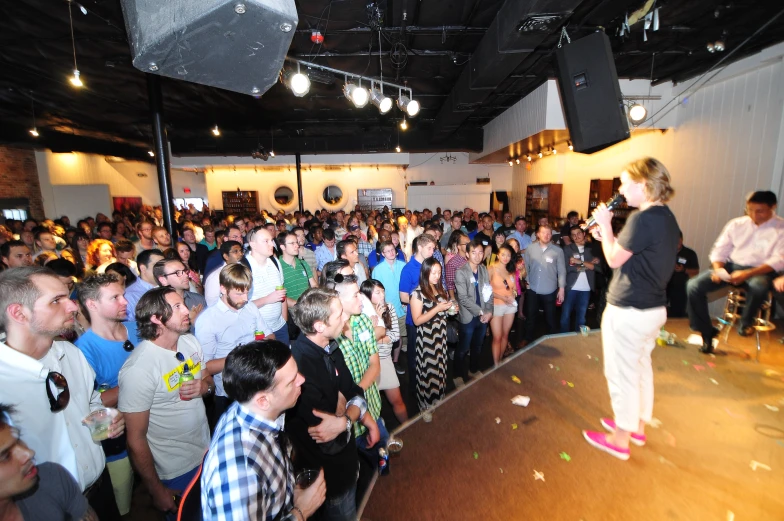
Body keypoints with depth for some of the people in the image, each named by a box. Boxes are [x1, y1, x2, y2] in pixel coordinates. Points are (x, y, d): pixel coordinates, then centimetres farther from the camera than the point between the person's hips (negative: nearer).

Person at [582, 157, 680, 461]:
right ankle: (638, 426, 40)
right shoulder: (666, 217, 8)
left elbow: (614, 260, -16)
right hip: (653, 308, 10)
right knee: (641, 367, 22)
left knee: (622, 374, 5)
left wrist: (605, 224, -7)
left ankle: (620, 439, 22)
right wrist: (606, 237, 6)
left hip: (628, 311, -10)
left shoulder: (643, 218, -22)